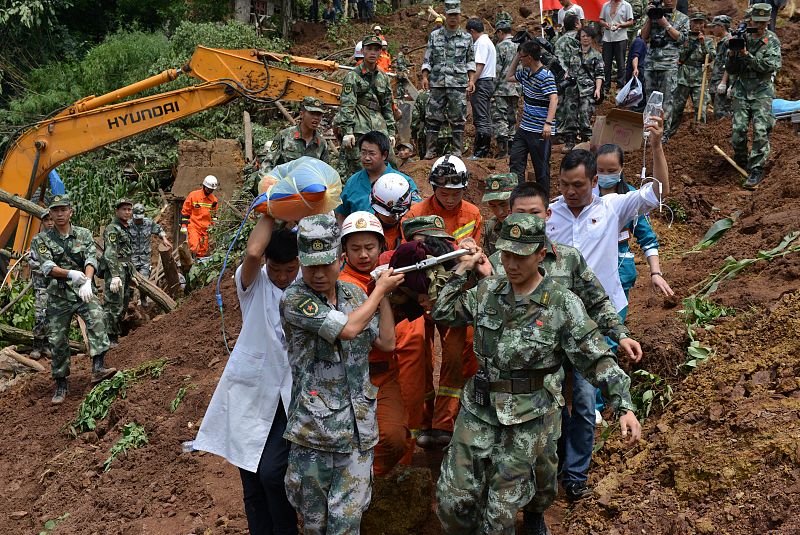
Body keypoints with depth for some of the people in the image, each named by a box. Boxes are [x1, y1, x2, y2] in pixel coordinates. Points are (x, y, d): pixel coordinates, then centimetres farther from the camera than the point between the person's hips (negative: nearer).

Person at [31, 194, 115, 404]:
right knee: (58, 340, 3)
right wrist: (71, 274, -31)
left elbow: (91, 259, -8)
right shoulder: (41, 240, 2)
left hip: (83, 292, 0)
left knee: (97, 318, -29)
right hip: (58, 296, 0)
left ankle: (98, 368, -36)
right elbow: (47, 267, -12)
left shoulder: (84, 234, 6)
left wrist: (87, 281, -29)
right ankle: (61, 385, 17)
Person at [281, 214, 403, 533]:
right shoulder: (294, 300, -13)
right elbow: (347, 329, -22)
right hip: (314, 428, -4)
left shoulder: (354, 294, 6)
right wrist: (380, 289, -8)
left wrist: (384, 295, 3)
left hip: (358, 426, 4)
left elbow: (386, 342, 10)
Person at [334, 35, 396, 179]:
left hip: (379, 129, 6)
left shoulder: (384, 78, 18)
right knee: (357, 168, -11)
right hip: (358, 128, -6)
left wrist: (391, 132, 16)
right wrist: (347, 131, -19)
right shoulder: (353, 76, 0)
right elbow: (347, 105, -9)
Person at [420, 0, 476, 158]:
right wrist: (425, 77, -4)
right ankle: (430, 150, 6)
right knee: (432, 117, 0)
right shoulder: (434, 36, 9)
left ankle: (457, 151, 7)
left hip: (459, 85, 0)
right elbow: (427, 59, 8)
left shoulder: (466, 38, 9)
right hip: (437, 84, 1)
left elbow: (470, 61, 12)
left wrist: (471, 80, 2)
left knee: (458, 119, 1)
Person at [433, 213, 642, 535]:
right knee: (453, 498, 5)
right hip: (479, 410, 4)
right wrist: (462, 271, 6)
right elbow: (442, 313, 13)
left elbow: (599, 360, -9)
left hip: (527, 421, -4)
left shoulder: (563, 304, -11)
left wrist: (624, 406, -18)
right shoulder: (487, 290, 1)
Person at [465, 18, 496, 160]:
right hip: (489, 82, 11)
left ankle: (479, 152, -11)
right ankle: (485, 151, 16)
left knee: (480, 119, -10)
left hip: (481, 83, -11)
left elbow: (479, 66, -20)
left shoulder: (481, 43, -12)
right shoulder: (488, 41, 20)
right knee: (486, 119, 12)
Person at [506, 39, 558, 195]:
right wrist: (515, 58, 14)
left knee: (541, 166, 2)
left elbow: (554, 99, -24)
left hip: (540, 130, -9)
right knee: (515, 160, 6)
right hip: (524, 128, 9)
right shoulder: (525, 72, 10)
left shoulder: (545, 76, -16)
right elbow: (509, 77, 28)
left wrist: (548, 123, -34)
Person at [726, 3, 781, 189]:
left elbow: (771, 65, -13)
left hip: (762, 91, -2)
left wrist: (747, 55, -19)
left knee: (761, 131, -13)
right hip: (742, 91, 2)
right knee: (738, 130, -5)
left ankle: (756, 170, -10)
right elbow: (732, 70, 11)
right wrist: (732, 54, -10)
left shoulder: (772, 41, 1)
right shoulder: (742, 39, 9)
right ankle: (740, 161, 17)